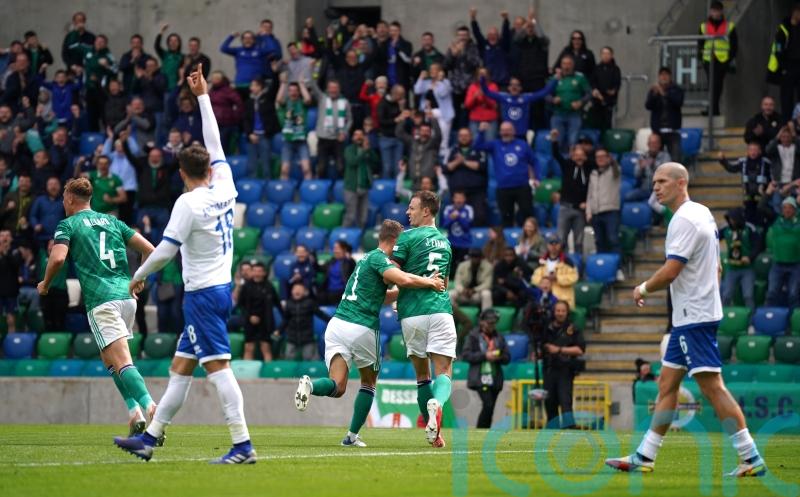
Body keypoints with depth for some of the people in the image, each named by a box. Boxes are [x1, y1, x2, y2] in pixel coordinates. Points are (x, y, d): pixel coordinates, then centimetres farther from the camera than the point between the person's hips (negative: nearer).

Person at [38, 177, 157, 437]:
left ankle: (149, 406, -31)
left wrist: (45, 284, 5)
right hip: (126, 295, 6)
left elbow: (57, 258, -13)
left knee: (121, 362, -13)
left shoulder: (68, 225, 5)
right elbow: (148, 249, 14)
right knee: (109, 359, 18)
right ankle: (135, 410, 3)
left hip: (101, 301, -6)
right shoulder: (112, 221, 20)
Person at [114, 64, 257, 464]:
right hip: (221, 288, 9)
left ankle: (243, 445, -20)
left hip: (202, 294, -9)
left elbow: (165, 250, -13)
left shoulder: (189, 203, -13)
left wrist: (138, 277, 3)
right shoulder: (225, 188, 6)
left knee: (217, 366, -13)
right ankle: (149, 438, 18)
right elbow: (214, 142, 18)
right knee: (180, 367, 13)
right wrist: (202, 96, 24)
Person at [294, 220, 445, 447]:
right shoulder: (379, 258, -5)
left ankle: (310, 385, -35)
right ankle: (352, 436, 15)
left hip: (337, 324, 6)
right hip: (362, 330, -6)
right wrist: (430, 283, -7)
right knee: (369, 383, 18)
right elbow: (403, 279, -24)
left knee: (337, 387, -4)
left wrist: (417, 286, 24)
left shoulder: (367, 258, 22)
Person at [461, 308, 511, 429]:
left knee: (490, 408, 5)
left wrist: (499, 357, -10)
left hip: (495, 378, 5)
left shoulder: (499, 337, 13)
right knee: (488, 405, -18)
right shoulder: (473, 336, 2)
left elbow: (507, 358, 13)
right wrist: (484, 356, -15)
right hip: (480, 378, -5)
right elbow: (465, 355, -6)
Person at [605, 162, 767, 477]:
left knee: (712, 386, -12)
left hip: (694, 318, -11)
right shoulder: (702, 213, 15)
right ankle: (644, 458, 16)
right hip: (689, 317, 11)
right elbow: (716, 268, 23)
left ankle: (750, 459, -13)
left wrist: (643, 289, -3)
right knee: (667, 384, 12)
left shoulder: (684, 220, -16)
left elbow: (670, 272, -21)